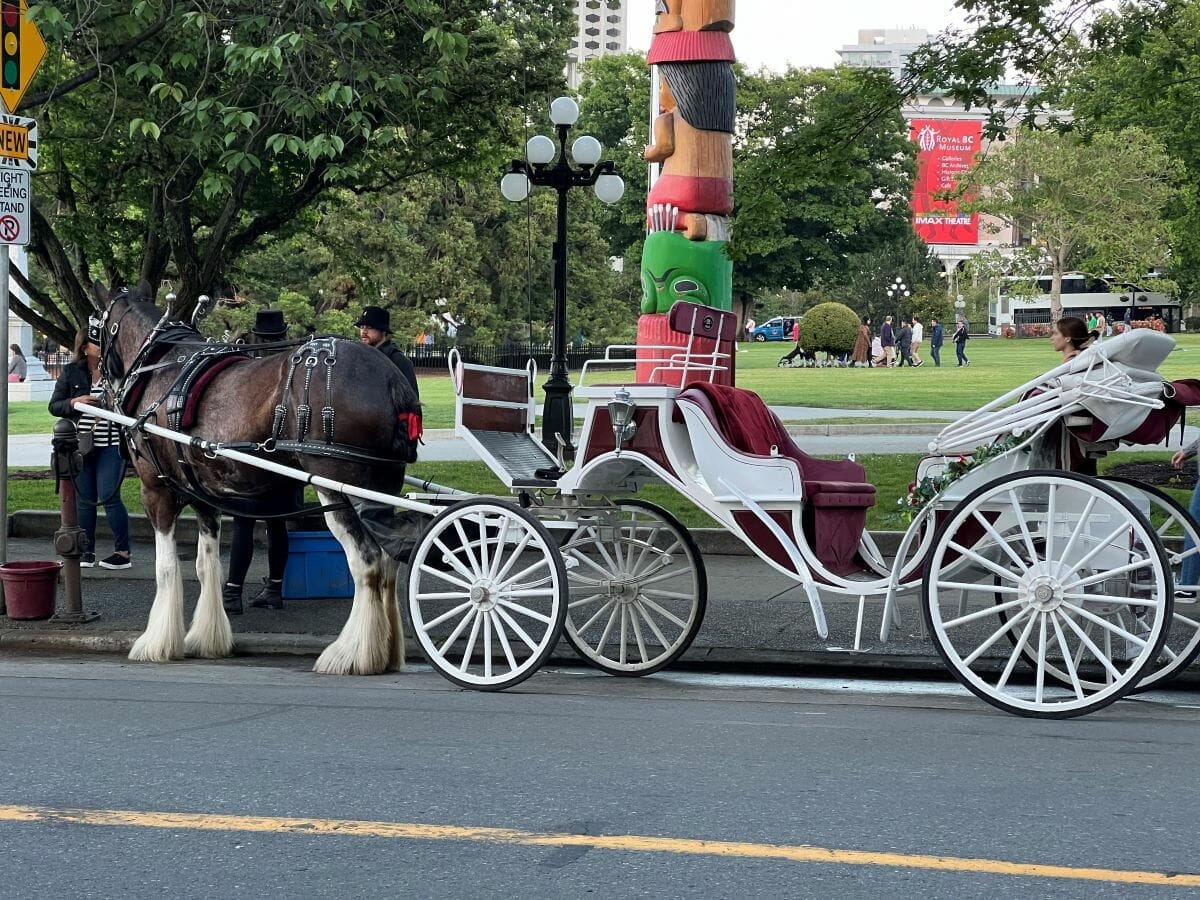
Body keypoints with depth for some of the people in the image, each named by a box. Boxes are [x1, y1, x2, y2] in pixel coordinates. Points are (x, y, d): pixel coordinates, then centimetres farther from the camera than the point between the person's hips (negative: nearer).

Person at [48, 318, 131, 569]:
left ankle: (123, 551, 2)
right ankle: (86, 551, 16)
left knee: (109, 496, -6)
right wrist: (74, 403, -13)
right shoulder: (71, 373, 4)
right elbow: (54, 406, 6)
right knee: (84, 499, 8)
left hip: (111, 445, -3)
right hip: (80, 444, 3)